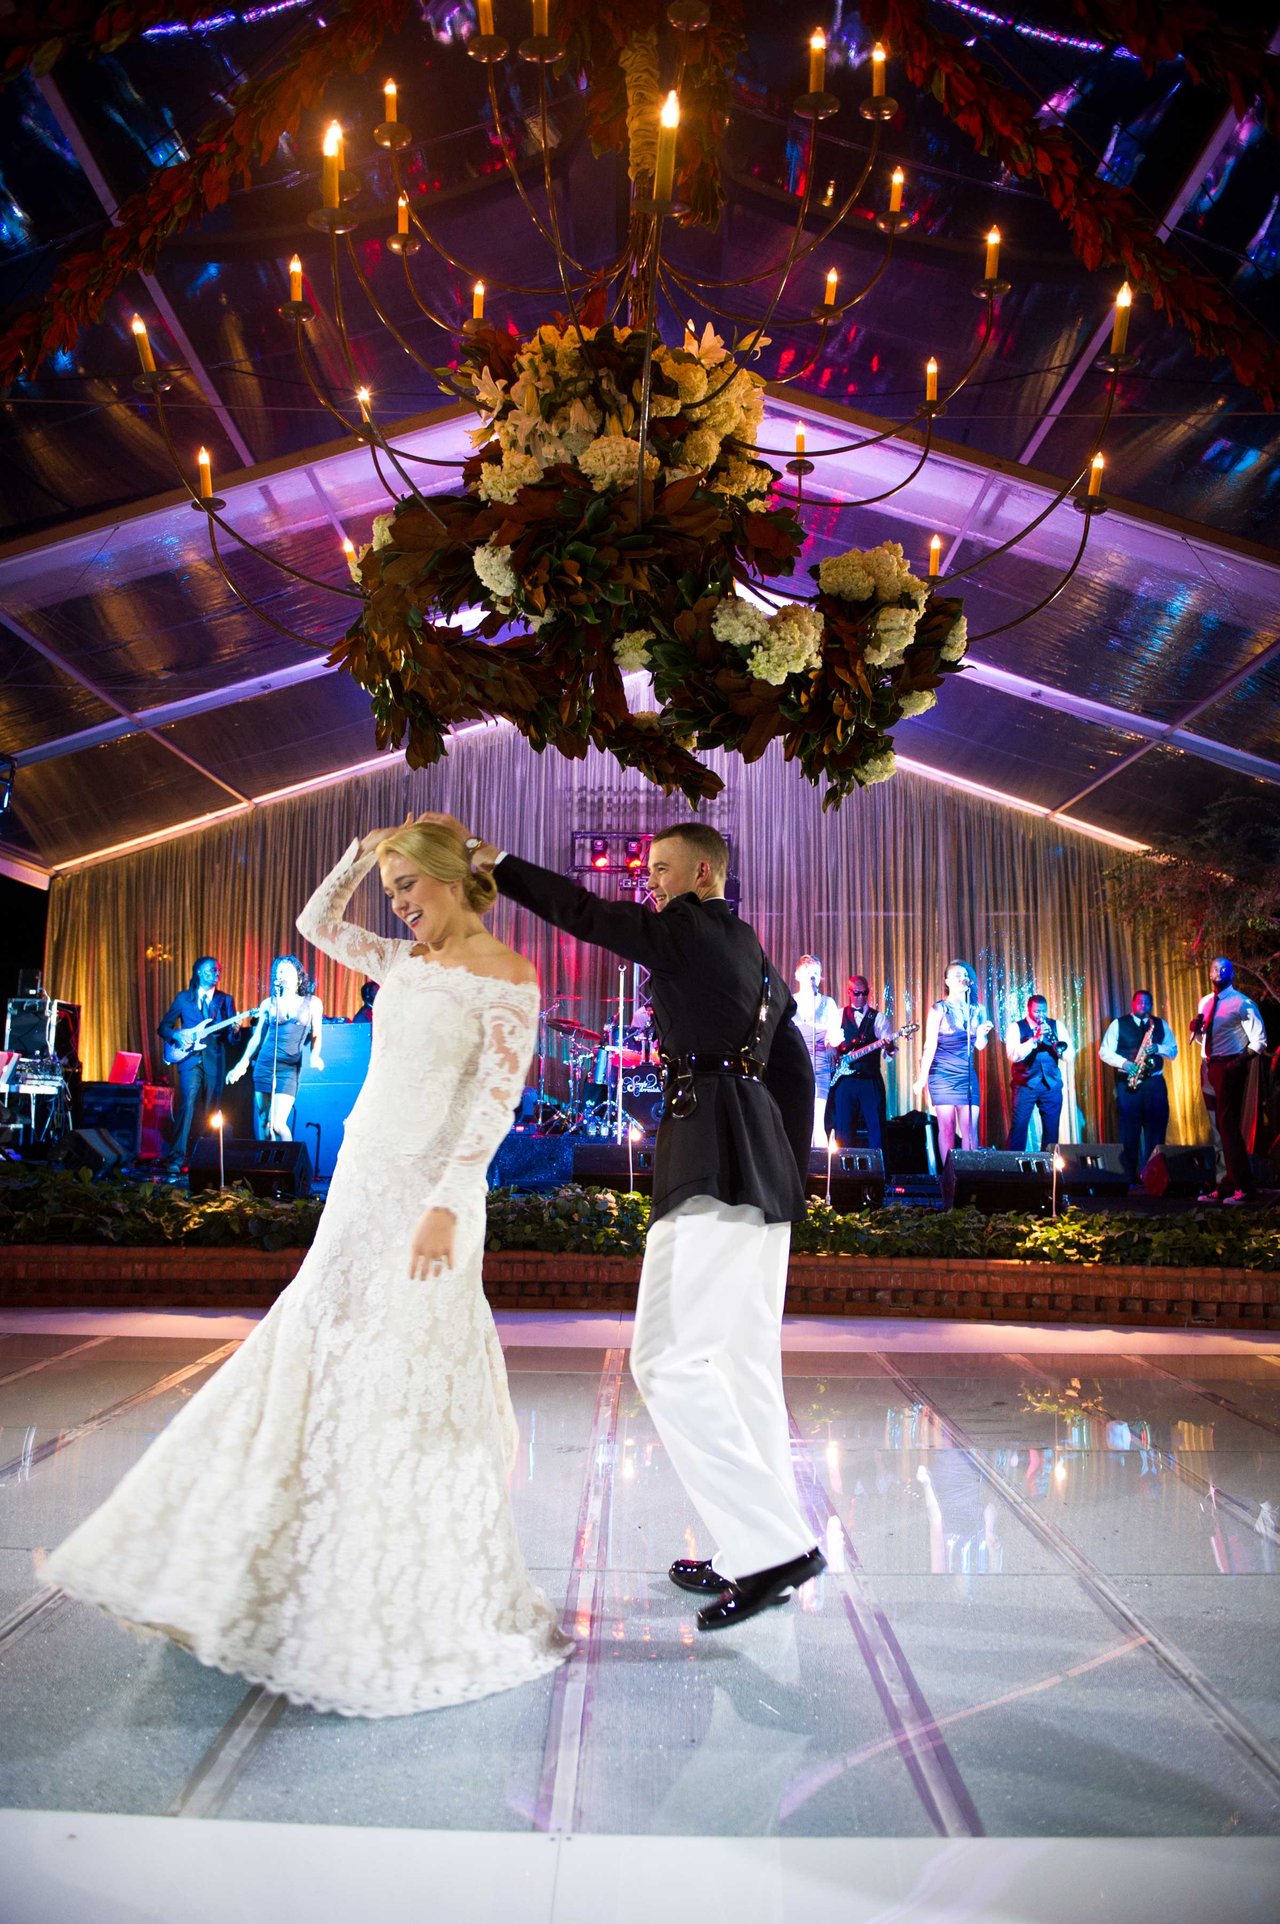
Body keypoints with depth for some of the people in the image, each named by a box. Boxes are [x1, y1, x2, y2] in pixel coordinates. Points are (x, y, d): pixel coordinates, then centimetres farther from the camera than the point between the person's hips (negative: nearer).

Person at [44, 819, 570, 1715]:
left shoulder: (508, 977, -9)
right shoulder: (409, 962, 12)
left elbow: (497, 1101, -17)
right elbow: (316, 924, 24)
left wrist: (446, 1204, -24)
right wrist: (363, 852, 11)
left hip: (425, 1199, -8)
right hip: (361, 1189, 8)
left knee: (404, 1393, -4)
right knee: (310, 1373, 15)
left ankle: (432, 1612, 12)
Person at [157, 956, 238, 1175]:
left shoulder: (225, 1000, 11)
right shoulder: (183, 998, 9)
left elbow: (231, 1037, 8)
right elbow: (163, 1027, 10)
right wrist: (177, 1036, -10)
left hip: (215, 1061, 2)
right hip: (190, 1059, -2)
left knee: (209, 1114, 4)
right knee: (187, 1106, -15)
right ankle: (176, 1158, -16)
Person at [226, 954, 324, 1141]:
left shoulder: (312, 1003, 3)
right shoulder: (269, 1004, 8)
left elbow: (316, 1035, 8)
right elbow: (257, 1037, 13)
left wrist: (315, 1056, -10)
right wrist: (242, 1064, 8)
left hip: (289, 1069, -3)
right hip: (264, 1066, 3)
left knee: (278, 1124, -14)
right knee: (264, 1124, 5)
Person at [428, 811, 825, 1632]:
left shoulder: (691, 925, -3)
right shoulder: (751, 950, 23)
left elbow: (585, 913, -7)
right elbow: (794, 1064, 23)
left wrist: (493, 860, 1)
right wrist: (790, 1171, 25)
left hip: (716, 1157, -10)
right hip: (761, 1165, 10)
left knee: (669, 1358, -11)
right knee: (744, 1359, 11)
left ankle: (776, 1545, -9)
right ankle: (759, 1552, 18)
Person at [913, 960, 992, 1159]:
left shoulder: (977, 1009, 9)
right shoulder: (939, 1009, -2)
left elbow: (980, 1045, 11)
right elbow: (930, 1045, -3)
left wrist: (982, 1033, -12)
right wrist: (922, 1079, -6)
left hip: (968, 1075, 3)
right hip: (943, 1074, -3)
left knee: (970, 1128, -2)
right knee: (947, 1128, 0)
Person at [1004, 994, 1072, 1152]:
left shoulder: (1055, 1025, 8)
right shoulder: (1015, 1027, 0)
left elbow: (1068, 1056, 0)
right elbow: (1013, 1056, -15)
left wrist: (1057, 1045, -20)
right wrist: (1034, 1039, -22)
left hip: (1052, 1084, 3)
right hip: (1026, 1085, -3)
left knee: (1052, 1129, 6)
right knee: (1019, 1127, -6)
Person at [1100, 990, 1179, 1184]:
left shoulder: (1161, 1024, 14)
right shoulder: (1118, 1024, 6)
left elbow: (1173, 1051, 11)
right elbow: (1105, 1052, 1)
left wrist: (1157, 1049, -9)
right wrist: (1124, 1063, -15)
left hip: (1155, 1083, 2)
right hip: (1128, 1083, -2)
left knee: (1156, 1130, -1)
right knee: (1129, 1132, -3)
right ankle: (1129, 1178, 0)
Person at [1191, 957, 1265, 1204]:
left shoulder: (1241, 1003, -7)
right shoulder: (1205, 1002, 14)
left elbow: (1259, 1040, -11)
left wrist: (1241, 1061, -23)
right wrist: (1196, 1029, 1)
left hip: (1229, 1067, -7)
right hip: (1208, 1067, 7)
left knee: (1228, 1126, -9)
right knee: (1218, 1127, 11)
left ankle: (1243, 1188, -3)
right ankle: (1226, 1187, 18)